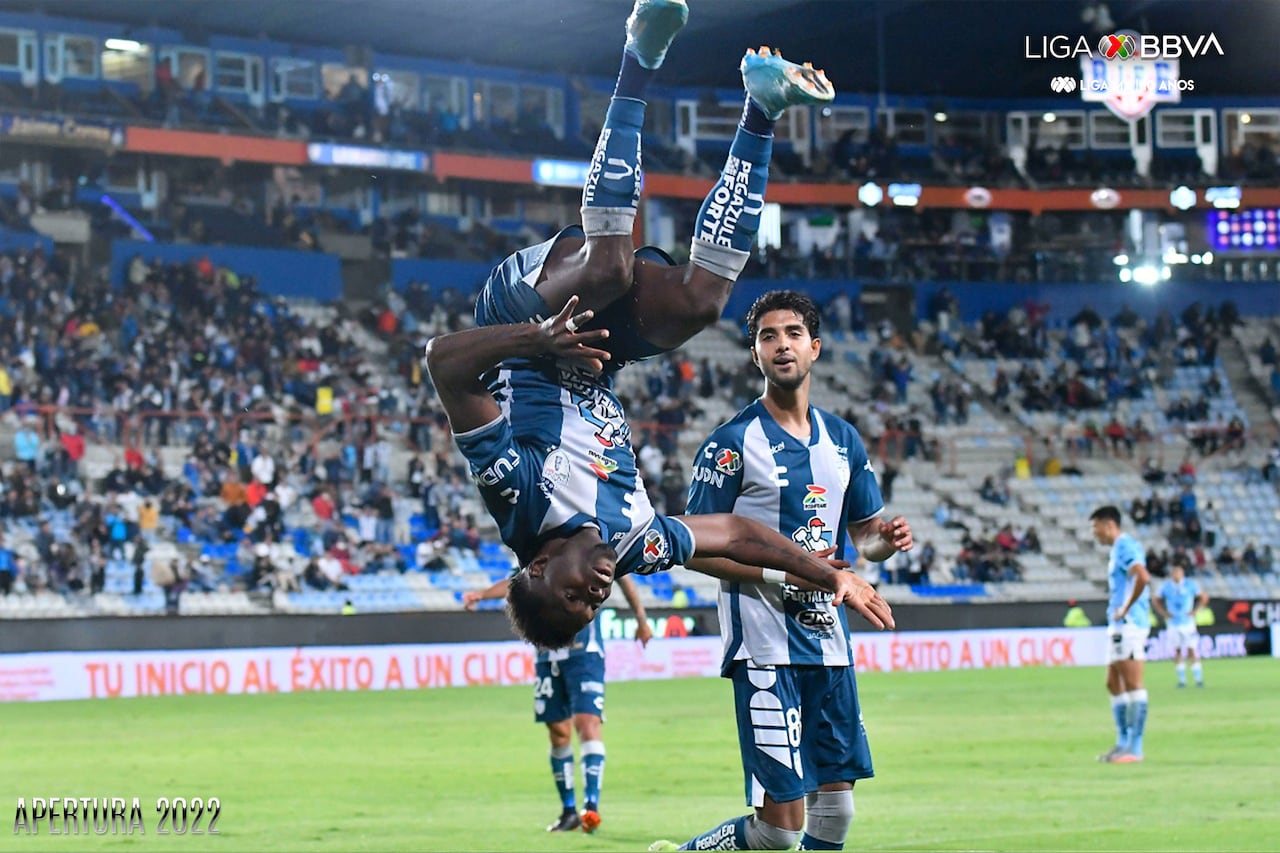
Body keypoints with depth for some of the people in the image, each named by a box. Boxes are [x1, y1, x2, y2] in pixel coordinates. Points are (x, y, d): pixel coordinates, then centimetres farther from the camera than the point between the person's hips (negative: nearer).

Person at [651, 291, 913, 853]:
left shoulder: (842, 440, 13)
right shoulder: (732, 443, -6)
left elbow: (863, 532, 22)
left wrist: (886, 540, -2)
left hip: (828, 639, 6)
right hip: (765, 647, -6)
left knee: (836, 808, 4)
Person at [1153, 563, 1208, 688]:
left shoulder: (1190, 584, -2)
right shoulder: (1166, 586, 1)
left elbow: (1204, 597, 7)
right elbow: (1155, 601, 14)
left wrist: (1195, 611, -3)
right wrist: (1164, 613, 1)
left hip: (1188, 622, -1)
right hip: (1173, 624, 1)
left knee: (1192, 651, -6)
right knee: (1177, 652, -1)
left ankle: (1198, 678, 1)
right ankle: (1181, 679, 6)